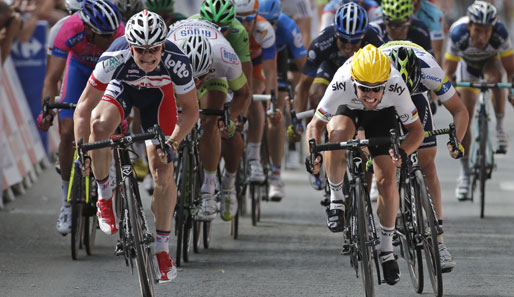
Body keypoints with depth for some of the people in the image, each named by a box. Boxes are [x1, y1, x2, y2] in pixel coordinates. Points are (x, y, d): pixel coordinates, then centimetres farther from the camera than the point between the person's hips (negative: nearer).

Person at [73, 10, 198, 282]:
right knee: (100, 126, -34)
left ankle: (161, 248, 8)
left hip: (158, 92, 1)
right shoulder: (115, 58, -39)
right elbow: (85, 106, -30)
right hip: (122, 86, -1)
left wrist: (172, 143, -33)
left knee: (163, 171, -8)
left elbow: (191, 109, -20)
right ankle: (104, 196, -9)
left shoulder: (176, 62, -36)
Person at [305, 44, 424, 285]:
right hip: (347, 109, -1)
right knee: (337, 135, -38)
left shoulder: (396, 86, -37)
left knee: (387, 182, -12)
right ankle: (336, 198, -14)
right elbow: (316, 124, -28)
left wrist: (402, 152, -46)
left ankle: (386, 248, 9)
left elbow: (416, 129, -26)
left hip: (382, 114, 1)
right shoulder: (341, 85, -39)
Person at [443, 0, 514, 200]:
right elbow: (448, 71, -27)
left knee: (494, 78, -37)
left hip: (491, 61, -1)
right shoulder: (458, 35, -36)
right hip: (468, 65, 1)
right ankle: (464, 174, 2)